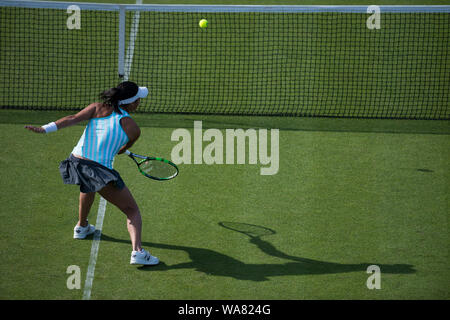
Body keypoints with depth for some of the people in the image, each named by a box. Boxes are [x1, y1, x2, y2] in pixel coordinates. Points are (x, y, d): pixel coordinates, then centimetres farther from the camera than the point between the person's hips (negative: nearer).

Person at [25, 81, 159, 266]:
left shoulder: (98, 108, 7)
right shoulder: (133, 129, 2)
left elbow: (73, 119, -8)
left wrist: (44, 129, -15)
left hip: (76, 161, 5)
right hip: (100, 170, -5)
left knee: (88, 187, 41)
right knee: (132, 211, 5)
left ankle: (81, 227, 60)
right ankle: (137, 251, -17)